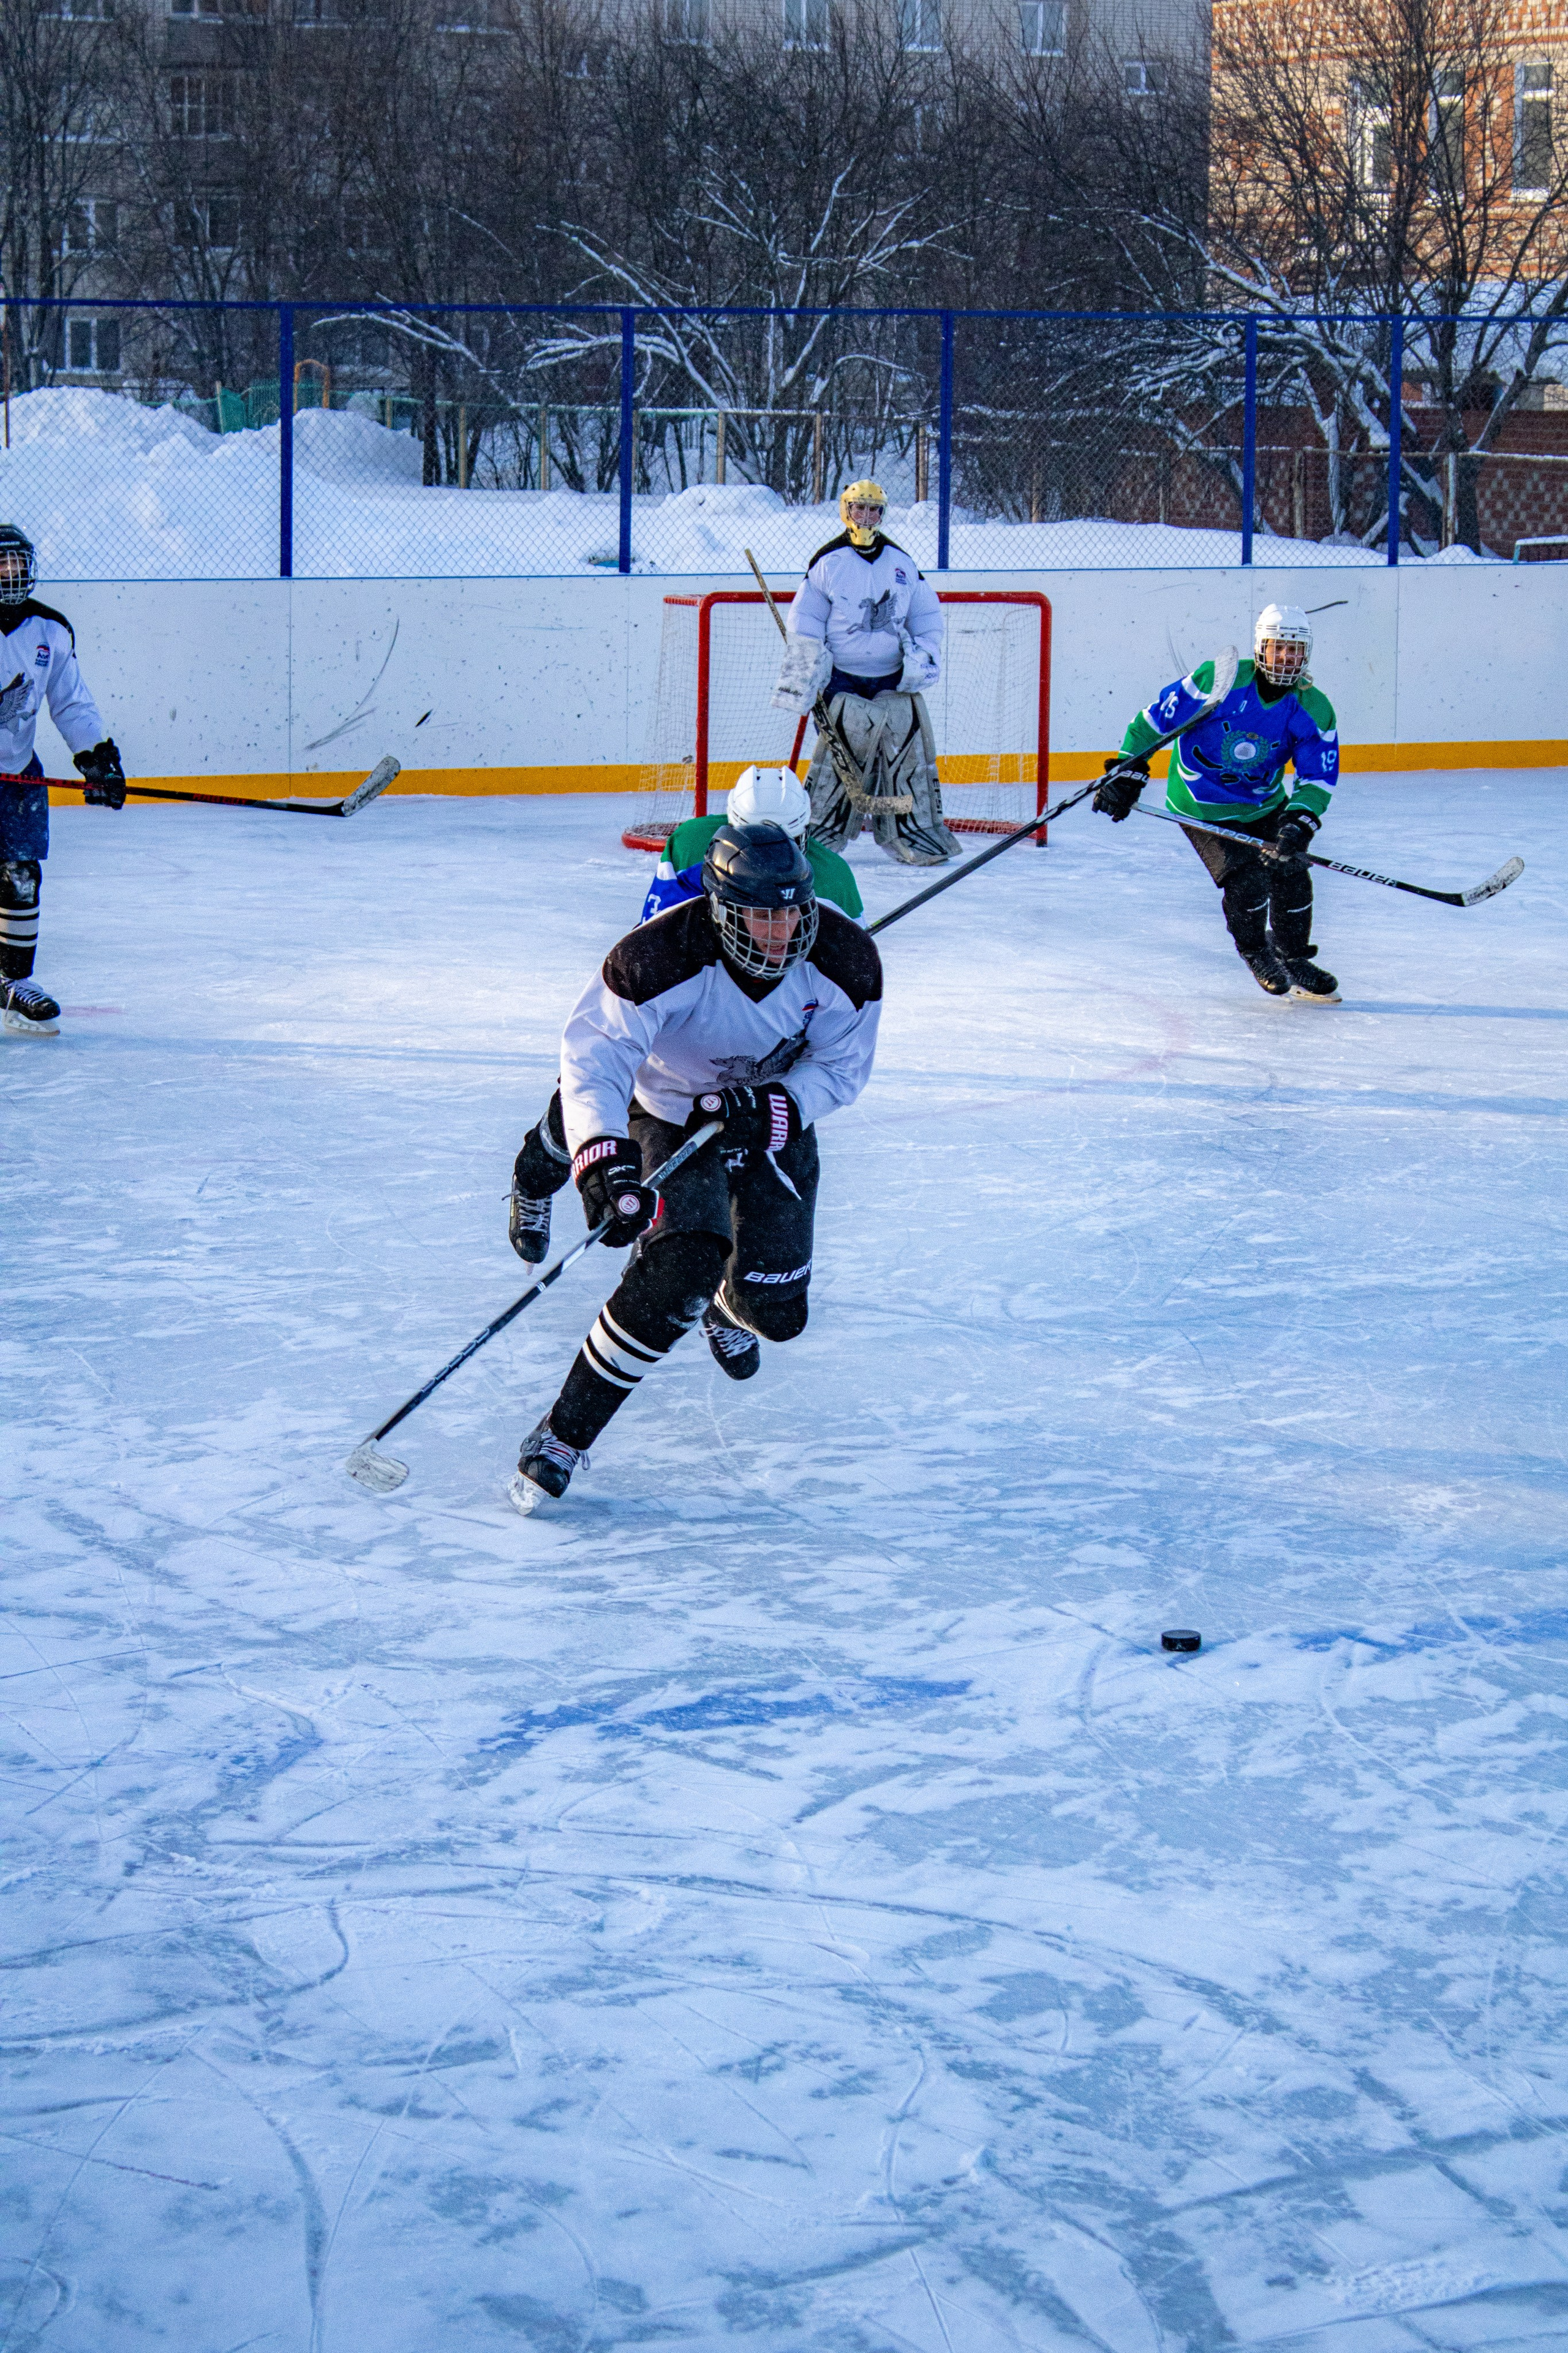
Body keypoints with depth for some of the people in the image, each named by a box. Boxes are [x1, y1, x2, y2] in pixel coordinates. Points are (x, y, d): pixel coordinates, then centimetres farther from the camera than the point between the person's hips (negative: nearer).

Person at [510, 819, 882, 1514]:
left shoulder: (844, 958, -23)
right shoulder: (661, 957, -34)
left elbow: (840, 1068, -12)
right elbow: (593, 1055, -34)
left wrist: (773, 1108, -30)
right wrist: (603, 1158, -48)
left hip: (773, 1118, 4)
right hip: (667, 1115, -4)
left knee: (777, 1312, 4)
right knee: (684, 1264, -29)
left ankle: (730, 1303, 47)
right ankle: (563, 1435, -19)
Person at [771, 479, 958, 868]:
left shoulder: (902, 562, 8)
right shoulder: (827, 563, -1)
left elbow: (927, 616, 14)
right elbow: (805, 626, 0)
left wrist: (923, 655, -2)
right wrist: (806, 681, -7)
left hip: (895, 681, 3)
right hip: (844, 681, -3)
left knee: (910, 753, -2)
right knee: (838, 755, -11)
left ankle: (916, 834, 8)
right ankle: (815, 834, -2)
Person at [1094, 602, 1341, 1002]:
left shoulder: (1315, 710, -12)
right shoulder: (1219, 681, -22)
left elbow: (1318, 778, -11)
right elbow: (1157, 717, -14)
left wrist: (1300, 821, -29)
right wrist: (1127, 771, -15)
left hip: (1266, 805, 4)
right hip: (1202, 808, -4)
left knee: (1291, 875, -4)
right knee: (1246, 881, -16)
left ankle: (1295, 960, 21)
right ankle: (1255, 953, 14)